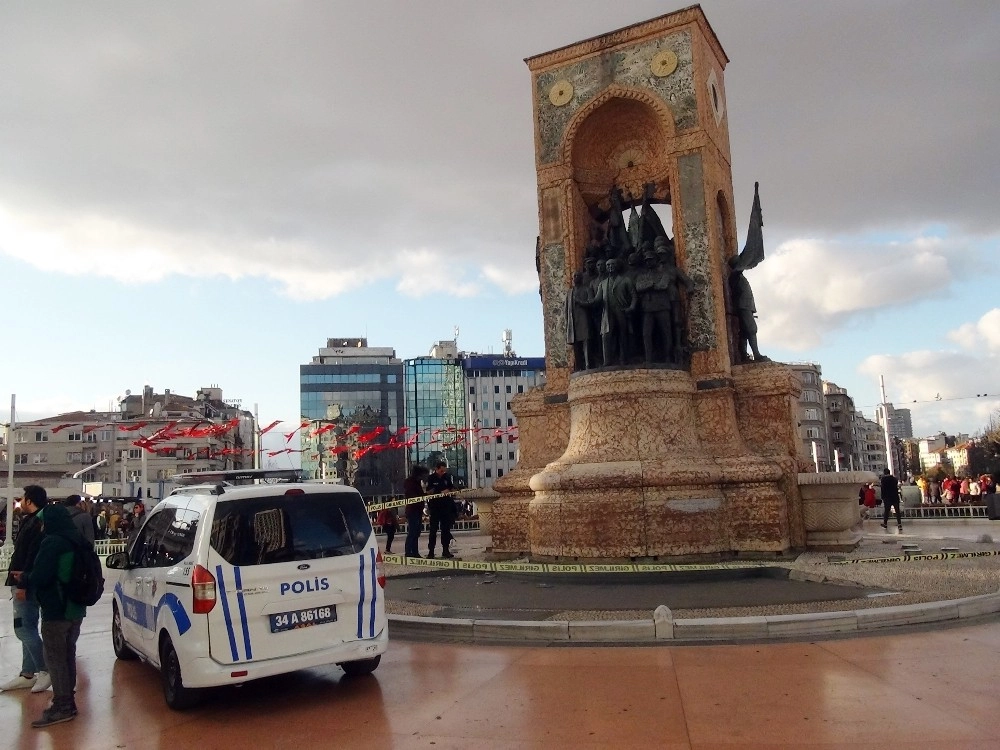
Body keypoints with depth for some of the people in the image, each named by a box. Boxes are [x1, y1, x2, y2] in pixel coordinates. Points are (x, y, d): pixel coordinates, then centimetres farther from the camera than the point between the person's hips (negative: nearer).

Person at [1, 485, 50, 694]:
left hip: (27, 585, -10)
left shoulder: (36, 524, -17)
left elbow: (33, 557, -23)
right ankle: (28, 675, 20)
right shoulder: (31, 521, 15)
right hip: (24, 583, 10)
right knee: (27, 629, 13)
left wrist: (22, 584, -23)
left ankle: (45, 670, 0)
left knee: (23, 629, -7)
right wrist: (19, 581, 13)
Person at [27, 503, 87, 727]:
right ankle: (67, 701, 24)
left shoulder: (52, 543, -17)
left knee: (55, 658, -2)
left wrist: (27, 580, 0)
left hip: (56, 610, -9)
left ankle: (62, 706, 1)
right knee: (67, 655, 17)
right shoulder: (77, 542, 11)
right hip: (75, 608, 9)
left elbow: (39, 577, -23)